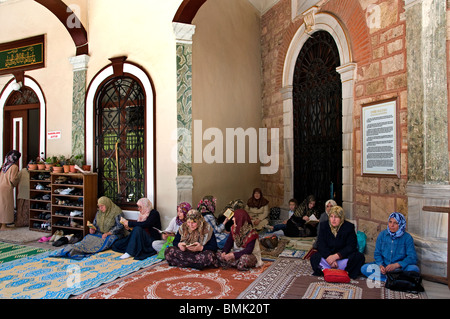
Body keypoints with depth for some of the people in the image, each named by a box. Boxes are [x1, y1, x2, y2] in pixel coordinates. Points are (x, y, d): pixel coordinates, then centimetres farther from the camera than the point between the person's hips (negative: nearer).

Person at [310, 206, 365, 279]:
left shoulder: (349, 227, -8)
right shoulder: (324, 226, -2)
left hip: (343, 256, 0)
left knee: (360, 257, -28)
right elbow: (321, 245, -9)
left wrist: (336, 256, -27)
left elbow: (351, 246, -14)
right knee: (314, 258, -26)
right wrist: (329, 257, -28)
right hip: (327, 255, 1)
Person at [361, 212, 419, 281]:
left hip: (400, 267, -2)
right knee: (364, 268, -22)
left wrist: (396, 265, -26)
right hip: (383, 266, 2)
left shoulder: (407, 238, -6)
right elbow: (377, 253, 4)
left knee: (414, 269, -33)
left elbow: (412, 257, -13)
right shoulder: (382, 234, 1)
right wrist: (380, 265, -16)